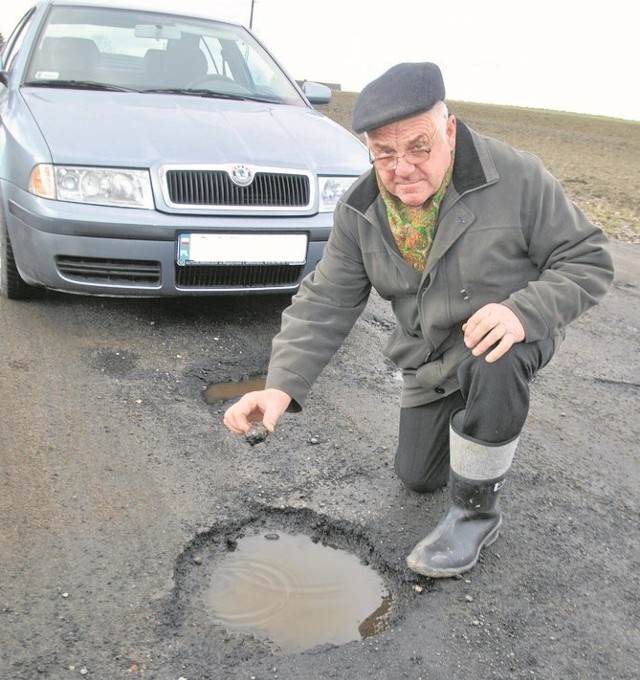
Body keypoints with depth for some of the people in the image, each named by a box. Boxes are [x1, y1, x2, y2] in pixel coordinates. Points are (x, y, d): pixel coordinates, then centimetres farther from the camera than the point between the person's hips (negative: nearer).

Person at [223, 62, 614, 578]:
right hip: (430, 359, 4)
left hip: (508, 331, -4)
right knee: (417, 477, 10)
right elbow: (325, 303, -14)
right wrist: (283, 385, -29)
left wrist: (523, 311, -39)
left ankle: (477, 511, -15)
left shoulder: (516, 177, -24)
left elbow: (589, 261, -19)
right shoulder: (360, 212, -13)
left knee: (493, 368, -40)